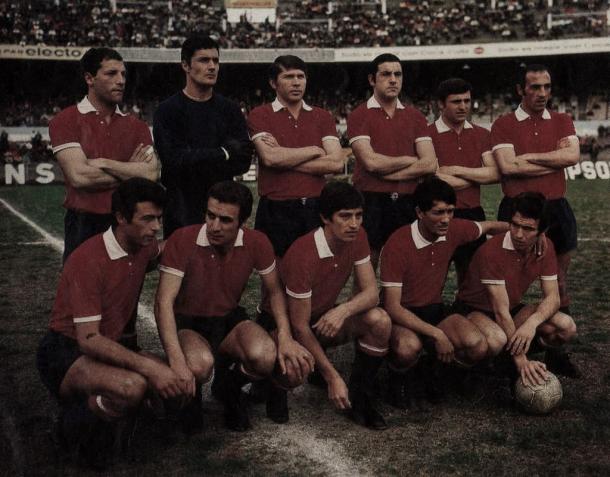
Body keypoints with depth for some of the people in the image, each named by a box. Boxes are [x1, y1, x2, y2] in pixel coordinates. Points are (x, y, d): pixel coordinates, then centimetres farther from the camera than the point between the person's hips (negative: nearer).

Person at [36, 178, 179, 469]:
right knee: (133, 386, -35)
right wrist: (147, 365, -35)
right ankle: (77, 423, -5)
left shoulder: (145, 247, 0)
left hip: (109, 349, 8)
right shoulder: (88, 261, -23)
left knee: (178, 382, -12)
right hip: (65, 354, -8)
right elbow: (88, 340, -28)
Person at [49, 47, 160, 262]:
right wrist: (130, 171, -3)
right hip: (84, 227, -3)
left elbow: (151, 174, -6)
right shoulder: (65, 121, -2)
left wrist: (103, 163, -11)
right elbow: (79, 177, -14)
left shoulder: (136, 126, 9)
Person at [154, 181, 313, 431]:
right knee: (199, 364, -37)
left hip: (230, 319, 3)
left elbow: (275, 292, 2)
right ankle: (189, 395, 4)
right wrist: (177, 360, -36)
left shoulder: (256, 243, -12)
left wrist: (285, 336, -15)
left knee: (266, 356, -29)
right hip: (188, 324, -3)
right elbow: (164, 302, -25)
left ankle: (228, 385, 8)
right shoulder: (182, 240, -23)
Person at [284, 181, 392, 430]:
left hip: (326, 317, 5)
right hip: (286, 324, -4)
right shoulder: (303, 255, -32)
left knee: (380, 321, -23)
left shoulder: (356, 237, -13)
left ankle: (359, 397, -6)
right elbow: (300, 326, -27)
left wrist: (344, 310, -37)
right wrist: (334, 378, -26)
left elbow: (371, 292, -13)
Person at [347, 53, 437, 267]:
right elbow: (371, 161, -13)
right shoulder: (359, 116, 0)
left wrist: (387, 173, -7)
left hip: (407, 203, 3)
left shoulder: (415, 116, 12)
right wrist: (410, 160, 0)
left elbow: (430, 164, 1)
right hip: (371, 202, -3)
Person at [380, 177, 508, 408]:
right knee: (409, 348, -38)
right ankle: (400, 376, 0)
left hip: (434, 309, 5)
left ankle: (434, 367, 10)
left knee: (478, 347, -22)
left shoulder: (453, 230, -7)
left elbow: (490, 227, 15)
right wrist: (436, 334, -27)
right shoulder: (398, 245, -23)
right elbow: (392, 306, -23)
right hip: (402, 315, -5)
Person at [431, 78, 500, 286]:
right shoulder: (428, 135, -7)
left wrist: (456, 170, -11)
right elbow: (437, 180, -15)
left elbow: (495, 173, -2)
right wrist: (478, 175, -4)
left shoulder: (481, 134, 9)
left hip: (473, 214, 5)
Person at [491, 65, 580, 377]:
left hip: (556, 208, 4)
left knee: (559, 282, 9)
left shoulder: (562, 122, 10)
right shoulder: (504, 125, 0)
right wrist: (555, 160, -8)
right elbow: (507, 166, -15)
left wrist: (529, 157, -11)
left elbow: (573, 155, -8)